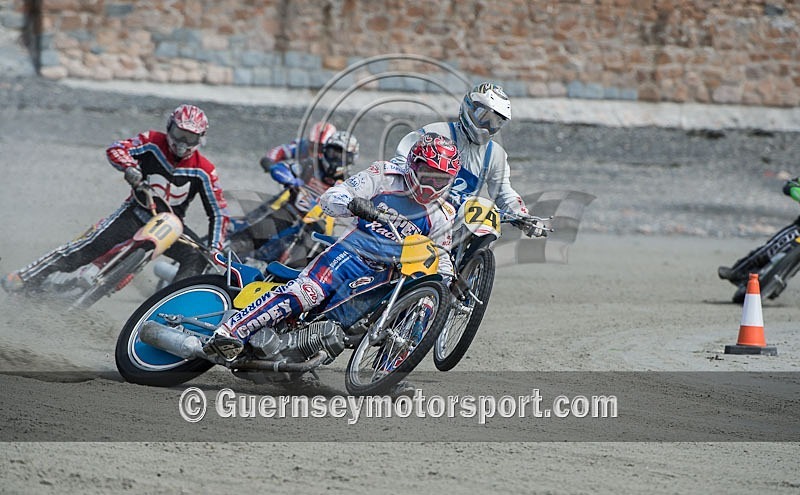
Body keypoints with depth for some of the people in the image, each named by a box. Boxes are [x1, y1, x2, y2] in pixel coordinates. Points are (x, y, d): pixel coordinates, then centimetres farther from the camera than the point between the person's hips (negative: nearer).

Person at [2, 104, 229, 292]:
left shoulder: (203, 171, -10)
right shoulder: (153, 142, -10)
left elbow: (218, 212, -7)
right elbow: (116, 150, -19)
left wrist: (215, 249, -19)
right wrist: (129, 167, -41)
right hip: (136, 213, -2)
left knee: (196, 258, -26)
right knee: (91, 245, -19)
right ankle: (26, 278, -14)